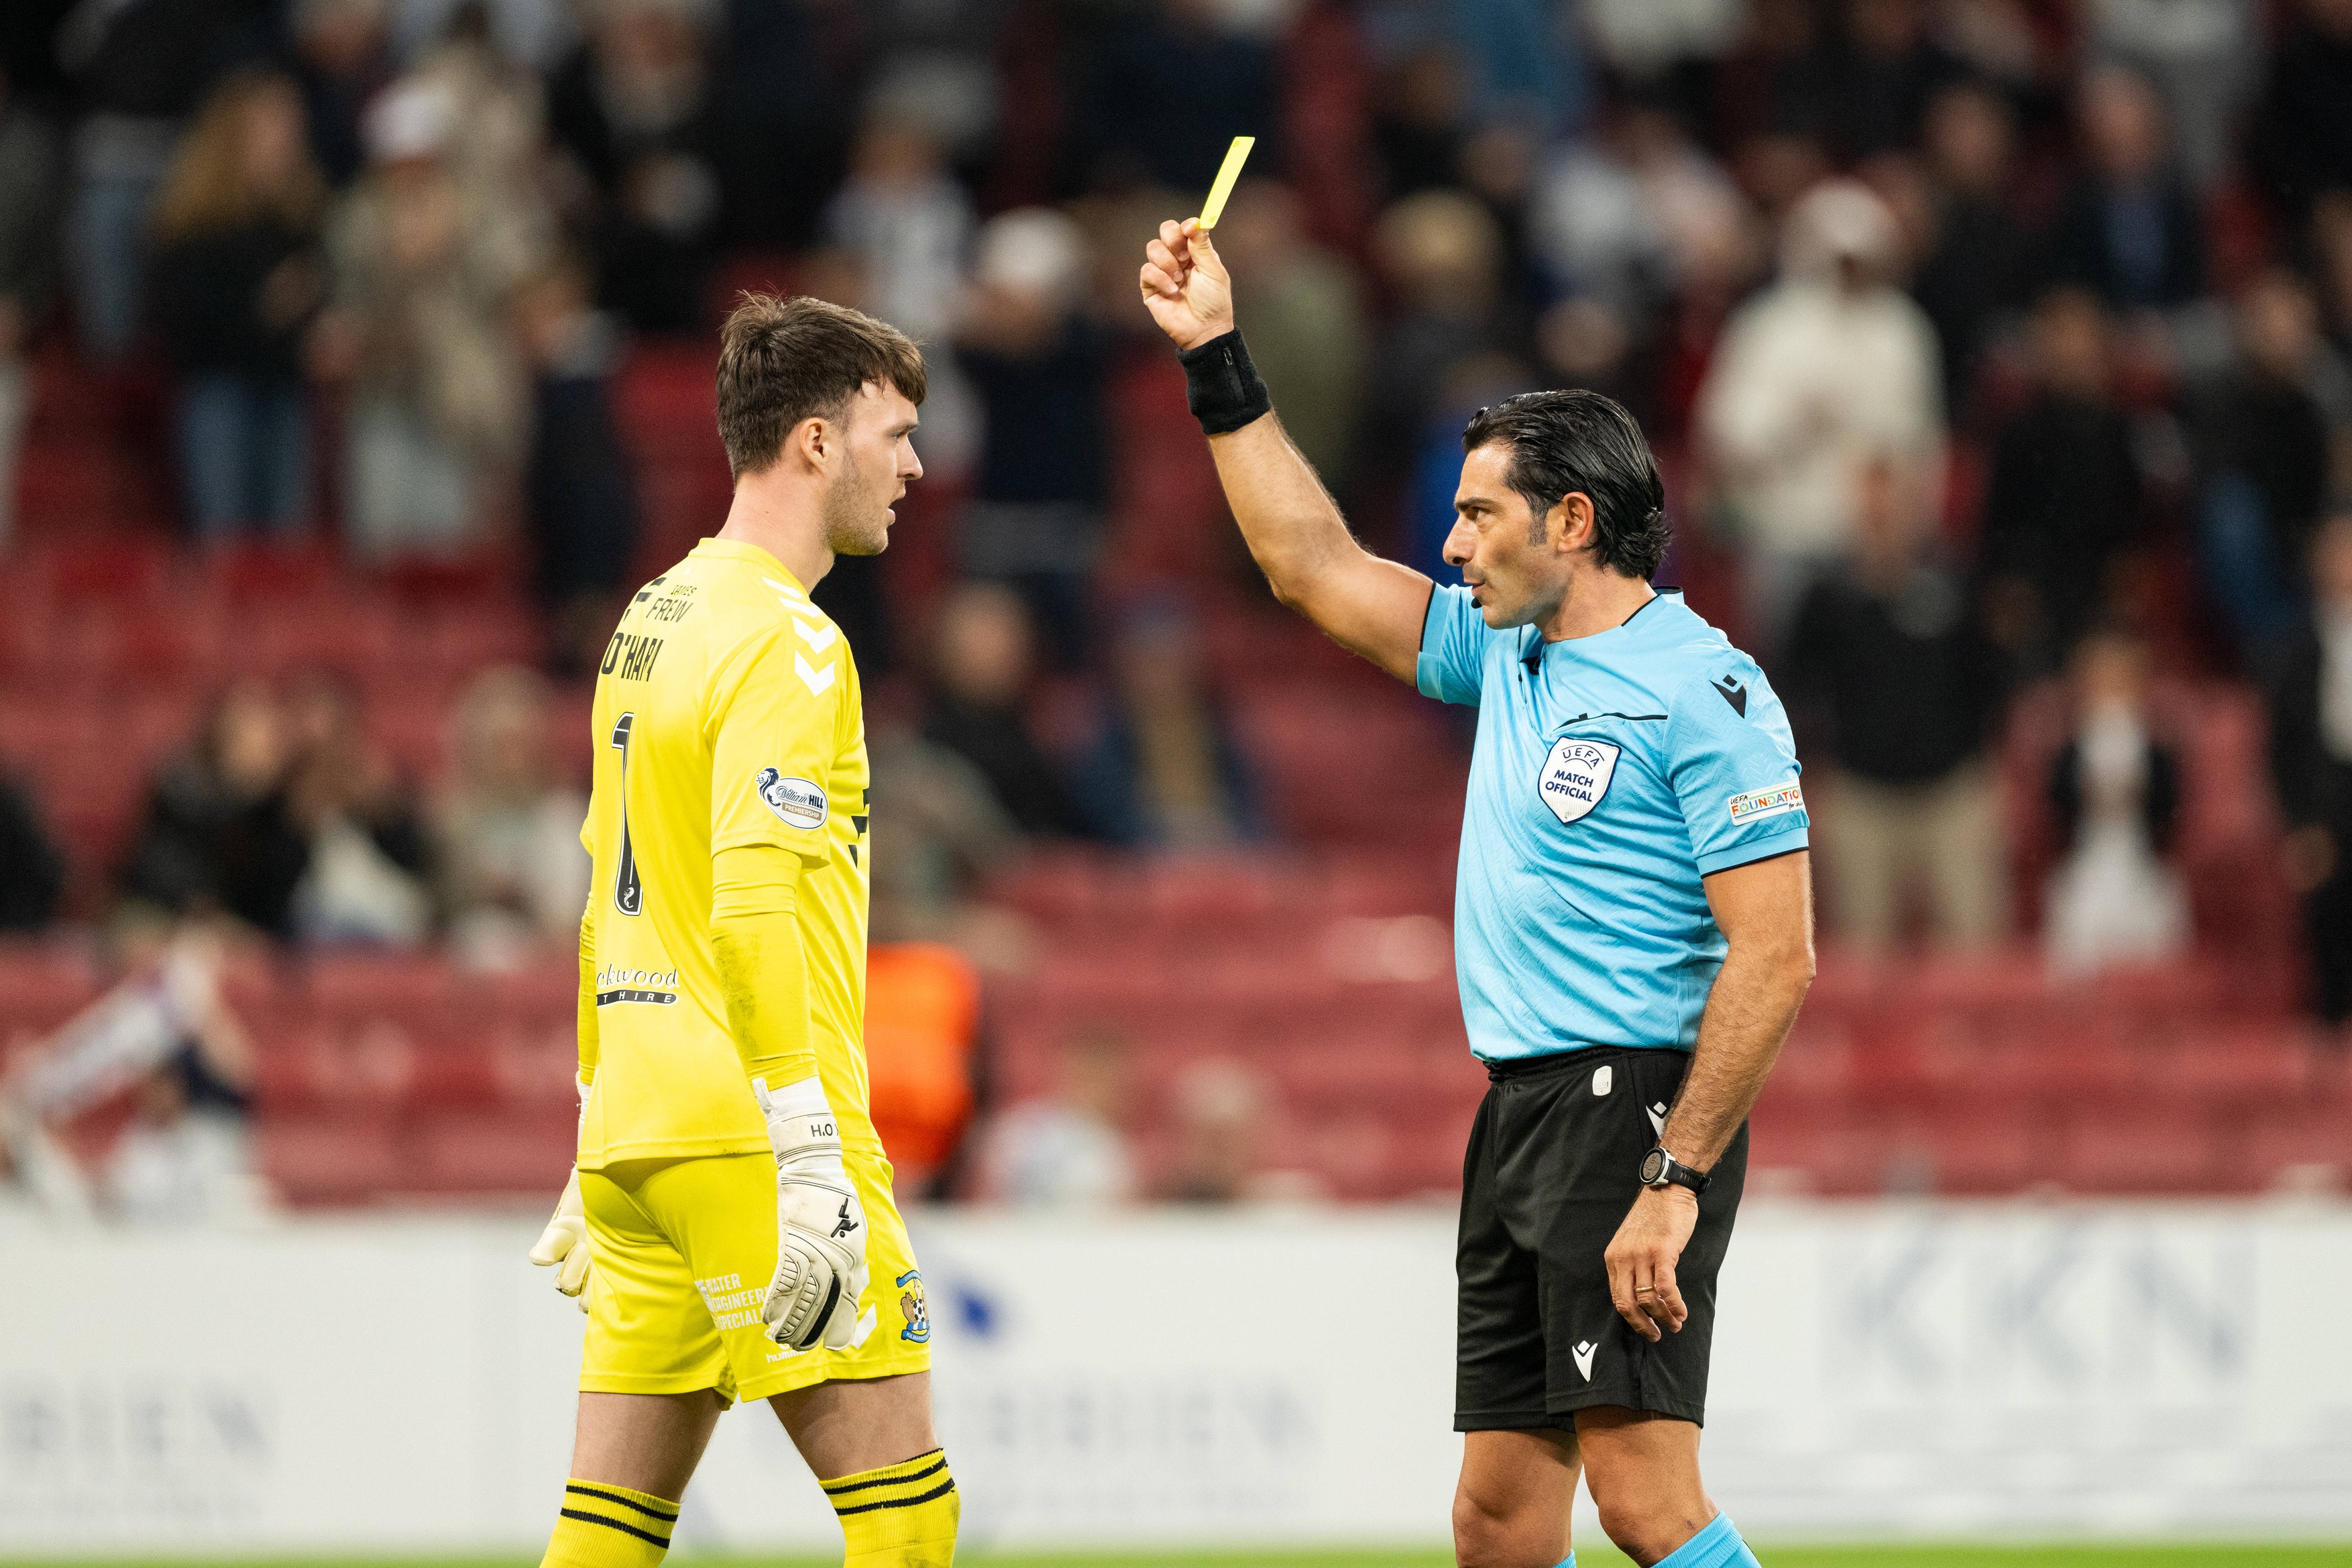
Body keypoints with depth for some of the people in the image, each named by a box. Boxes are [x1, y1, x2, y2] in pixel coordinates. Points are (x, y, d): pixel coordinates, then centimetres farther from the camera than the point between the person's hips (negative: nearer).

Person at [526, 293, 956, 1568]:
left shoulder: (653, 617, 18)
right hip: (744, 1131, -9)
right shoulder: (785, 644, -11)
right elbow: (757, 907, -21)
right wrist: (812, 1162, -24)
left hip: (637, 1130, 9)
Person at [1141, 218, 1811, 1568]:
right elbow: (1314, 563, 28)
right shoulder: (1508, 651, 16)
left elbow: (1775, 958, -16)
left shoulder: (1704, 693, -11)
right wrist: (1218, 358, 24)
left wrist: (1676, 1181, -21)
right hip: (1520, 1110, 9)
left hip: (1634, 1107, -9)